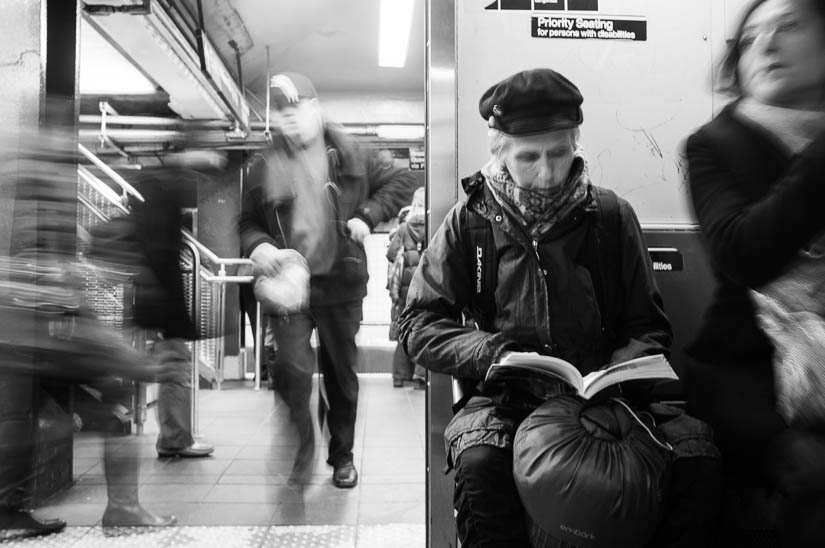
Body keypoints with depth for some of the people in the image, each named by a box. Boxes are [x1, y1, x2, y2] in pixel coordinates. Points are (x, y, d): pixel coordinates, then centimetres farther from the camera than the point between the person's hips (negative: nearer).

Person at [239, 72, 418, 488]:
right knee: (293, 370, -16)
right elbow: (247, 222, 10)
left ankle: (342, 455, 31)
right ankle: (299, 439, 12)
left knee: (342, 372, 12)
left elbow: (401, 181, 6)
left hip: (341, 283, 1)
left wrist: (368, 215, -8)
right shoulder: (263, 168, 1)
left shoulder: (349, 157, 0)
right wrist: (257, 247, -13)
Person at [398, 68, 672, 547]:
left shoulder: (611, 216, 5)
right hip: (502, 399, -1)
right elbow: (420, 324, 3)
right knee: (480, 462, -33)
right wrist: (493, 353, -14)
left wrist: (616, 373, -11)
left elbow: (649, 327, 11)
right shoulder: (471, 222, 3)